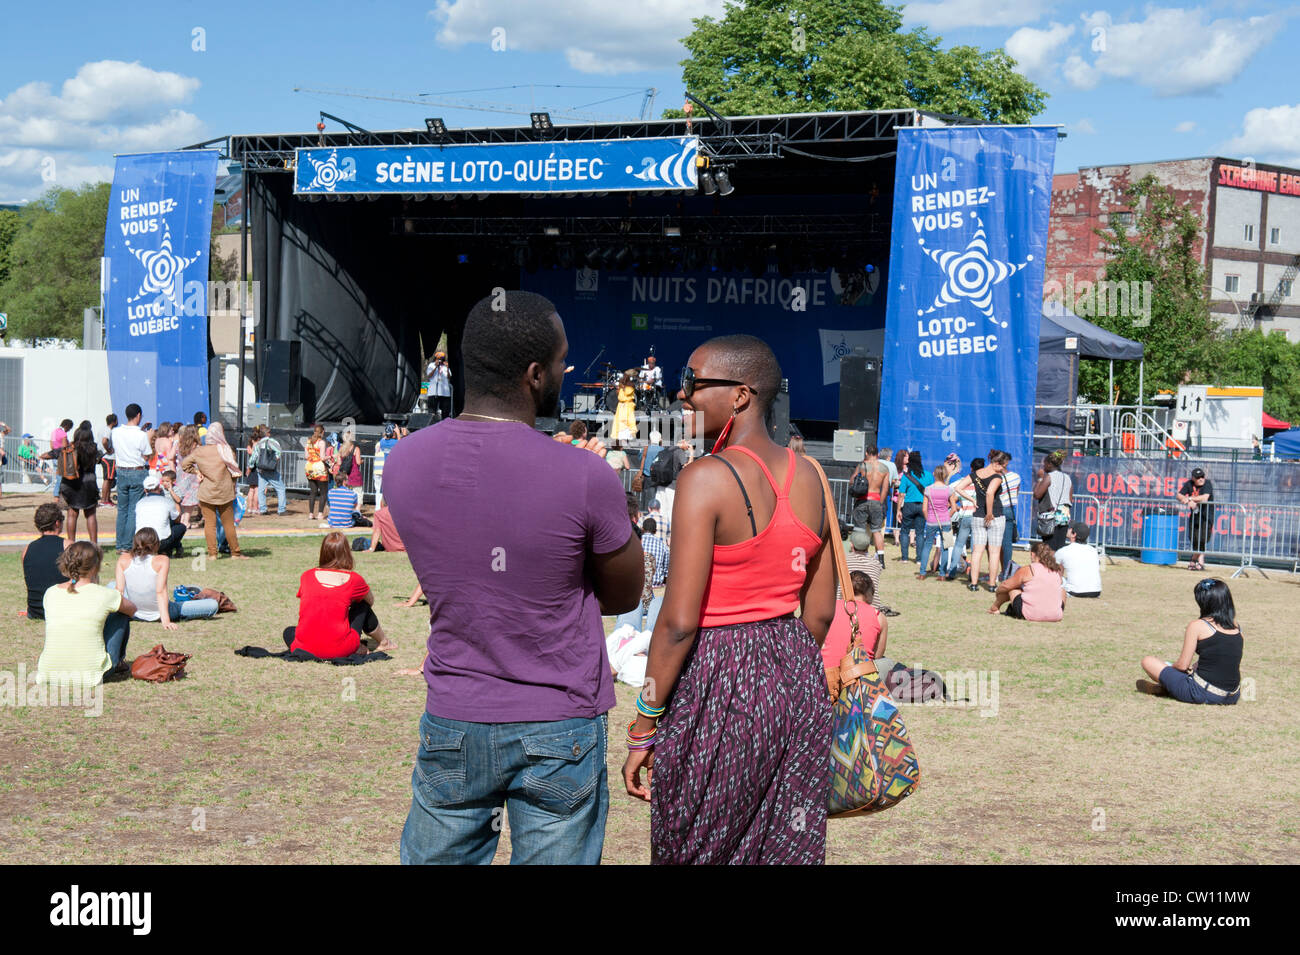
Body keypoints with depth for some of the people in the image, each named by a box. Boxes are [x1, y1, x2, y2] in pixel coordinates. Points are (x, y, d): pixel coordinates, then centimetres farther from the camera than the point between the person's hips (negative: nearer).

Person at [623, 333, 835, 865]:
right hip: (796, 680, 7)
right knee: (789, 847, 14)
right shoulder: (808, 477, 5)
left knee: (696, 849, 7)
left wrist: (644, 727, -11)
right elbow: (820, 612, 10)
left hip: (718, 682, -7)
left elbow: (678, 622, -18)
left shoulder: (707, 478, -16)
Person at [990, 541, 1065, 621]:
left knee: (1011, 588, 21)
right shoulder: (1057, 571, 6)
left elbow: (1006, 586, 7)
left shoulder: (1026, 571, -5)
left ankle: (995, 607, 39)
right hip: (1056, 616, 4)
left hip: (1029, 615, -3)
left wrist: (997, 591, 29)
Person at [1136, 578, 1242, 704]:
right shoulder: (1236, 627, 6)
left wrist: (1171, 666, 16)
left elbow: (1182, 665, -8)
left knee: (1148, 661, 5)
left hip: (1203, 695, -6)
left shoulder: (1197, 626, -10)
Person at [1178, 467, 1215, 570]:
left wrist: (1189, 499, -23)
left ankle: (1193, 561, 2)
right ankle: (1200, 562, 11)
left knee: (1201, 539, -11)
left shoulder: (1207, 483, -13)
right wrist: (1189, 502, -22)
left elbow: (1205, 497, -26)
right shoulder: (1189, 484, -1)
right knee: (1194, 539, 0)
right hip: (1194, 514, 5)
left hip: (1206, 516, -5)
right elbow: (1179, 496, -3)